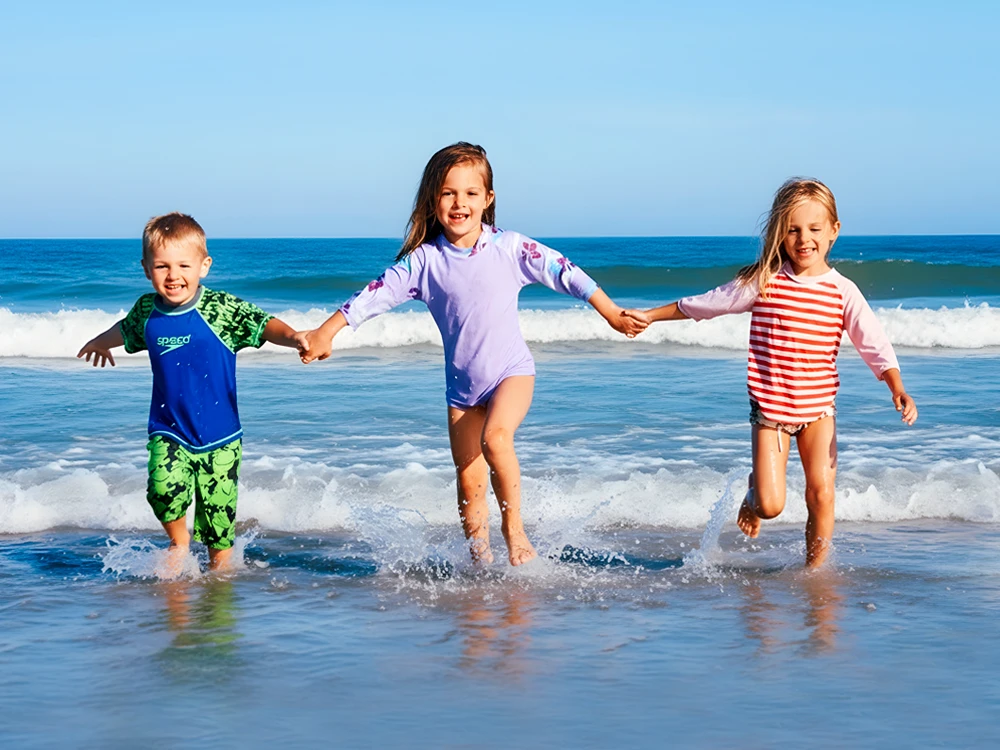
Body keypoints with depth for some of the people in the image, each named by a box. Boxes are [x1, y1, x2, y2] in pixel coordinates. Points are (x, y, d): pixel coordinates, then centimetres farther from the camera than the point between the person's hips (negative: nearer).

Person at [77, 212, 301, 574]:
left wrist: (294, 337, -48)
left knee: (219, 516, 2)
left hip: (219, 436, -2)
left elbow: (265, 325, -26)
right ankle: (178, 544, 8)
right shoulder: (147, 311, -1)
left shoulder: (221, 309, -13)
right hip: (168, 432, 2)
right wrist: (99, 342, 45)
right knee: (164, 490, -22)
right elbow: (126, 329, 23)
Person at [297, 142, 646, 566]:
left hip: (511, 371, -3)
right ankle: (480, 560, 22)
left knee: (495, 436, -31)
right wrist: (324, 334, -13)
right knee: (469, 483, 5)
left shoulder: (509, 248, -8)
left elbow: (564, 274, -3)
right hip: (461, 383, 3)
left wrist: (613, 315, -1)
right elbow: (375, 295, -6)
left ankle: (513, 524, -11)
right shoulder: (425, 260, -5)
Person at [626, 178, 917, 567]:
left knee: (821, 493, -6)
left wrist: (898, 389, -22)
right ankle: (752, 497, 32)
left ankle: (815, 569, 12)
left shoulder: (843, 291, -4)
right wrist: (650, 316, 11)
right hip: (770, 407, -1)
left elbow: (875, 345, -7)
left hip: (819, 407, 1)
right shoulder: (764, 282, -6)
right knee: (770, 504, -6)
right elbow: (704, 304, 5)